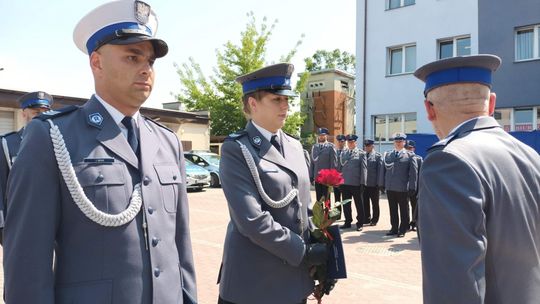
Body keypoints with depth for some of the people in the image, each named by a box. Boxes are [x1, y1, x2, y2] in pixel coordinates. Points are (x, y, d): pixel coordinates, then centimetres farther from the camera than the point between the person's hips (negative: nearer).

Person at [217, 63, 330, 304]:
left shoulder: (294, 146, 8)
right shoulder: (236, 149, -13)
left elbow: (304, 206, 12)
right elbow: (251, 220, -21)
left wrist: (316, 251, 2)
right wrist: (304, 252, -15)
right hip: (255, 279, -6)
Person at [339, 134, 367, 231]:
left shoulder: (361, 153, 0)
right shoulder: (343, 153, 12)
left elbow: (364, 168, -5)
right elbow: (340, 167, 13)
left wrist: (363, 182, -11)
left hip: (356, 183, -4)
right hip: (344, 183, 4)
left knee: (359, 204, 6)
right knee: (346, 204, 10)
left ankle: (360, 223, 15)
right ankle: (347, 222, 22)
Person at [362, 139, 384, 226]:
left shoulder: (378, 156, -2)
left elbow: (380, 170, -7)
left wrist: (379, 183, -12)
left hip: (373, 184, -3)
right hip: (364, 183, 3)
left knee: (375, 203, 9)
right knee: (365, 202, 10)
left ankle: (374, 220, 20)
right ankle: (366, 219, 23)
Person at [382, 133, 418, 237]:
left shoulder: (409, 156, 0)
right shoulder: (387, 155, 11)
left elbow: (413, 173, -4)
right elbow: (383, 169, 12)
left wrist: (412, 188, -10)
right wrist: (382, 185, 7)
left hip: (402, 189, -3)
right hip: (390, 188, 3)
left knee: (403, 210, 7)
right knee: (393, 210, 11)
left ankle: (402, 230, 16)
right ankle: (394, 228, 21)